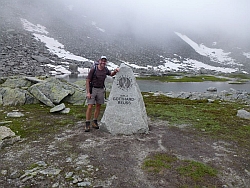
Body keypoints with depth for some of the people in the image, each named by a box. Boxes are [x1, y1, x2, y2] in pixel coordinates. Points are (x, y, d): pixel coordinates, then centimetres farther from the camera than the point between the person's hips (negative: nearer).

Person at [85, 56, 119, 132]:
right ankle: (87, 124, 0)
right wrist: (88, 92, -16)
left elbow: (111, 74, 23)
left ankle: (94, 122, 22)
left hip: (101, 90, 5)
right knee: (90, 106, -8)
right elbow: (87, 81, -11)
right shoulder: (93, 69, -13)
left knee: (98, 106, 9)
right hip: (92, 89, -5)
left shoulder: (105, 70, 2)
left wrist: (115, 71, -1)